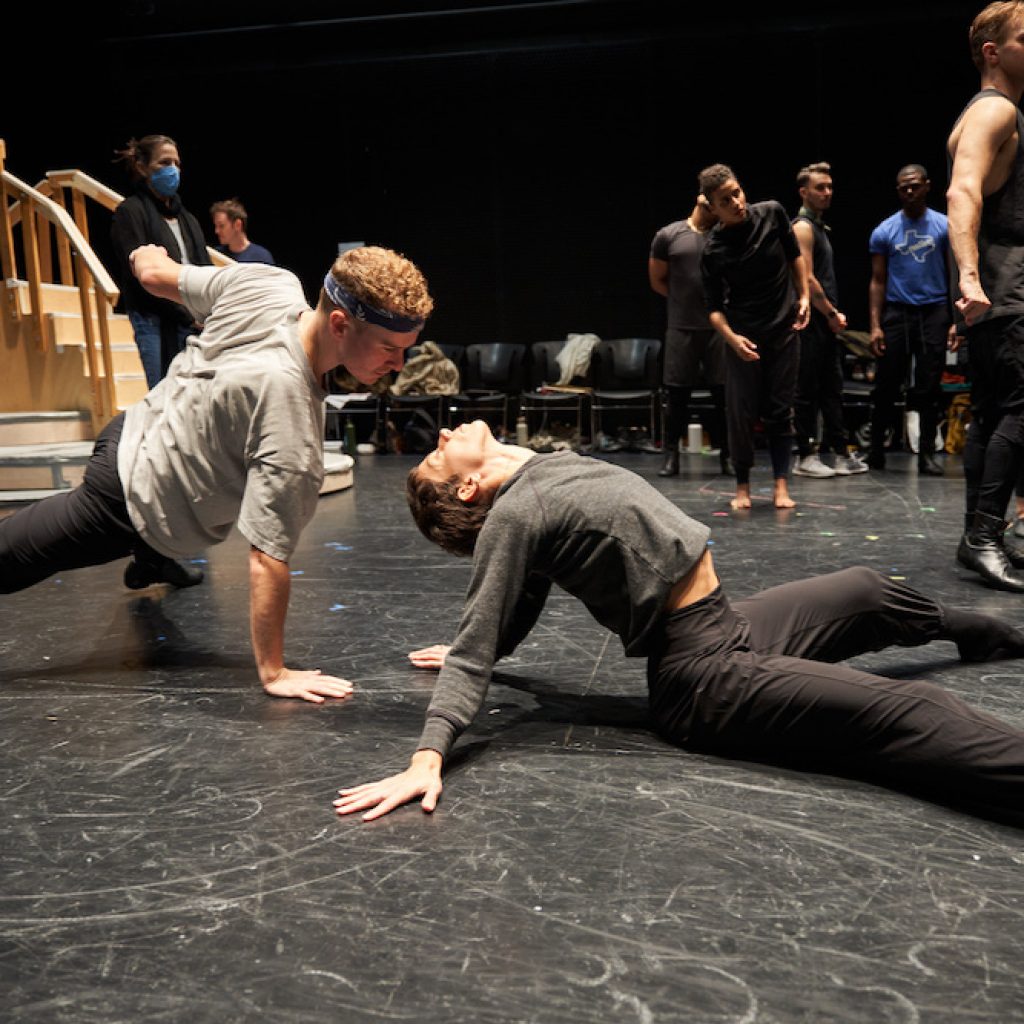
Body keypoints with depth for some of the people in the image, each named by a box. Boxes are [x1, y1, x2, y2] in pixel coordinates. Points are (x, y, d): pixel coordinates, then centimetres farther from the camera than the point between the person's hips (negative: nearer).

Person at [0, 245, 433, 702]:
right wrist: (273, 673, -26)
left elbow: (157, 275, -1)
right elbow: (267, 559, -36)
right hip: (129, 506, -9)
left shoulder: (268, 283, -19)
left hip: (133, 429, 9)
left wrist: (148, 257, 24)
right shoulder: (294, 435, -40)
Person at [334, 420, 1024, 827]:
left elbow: (517, 606, 14)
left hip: (727, 626, 10)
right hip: (704, 677, -9)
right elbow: (475, 653, -20)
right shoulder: (511, 516, -17)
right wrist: (428, 758, -32)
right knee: (910, 716, -24)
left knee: (874, 595, 30)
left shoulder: (548, 468, 7)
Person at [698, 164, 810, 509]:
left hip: (783, 330, 2)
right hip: (744, 338, -2)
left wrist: (803, 297, 5)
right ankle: (742, 486, 14)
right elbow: (714, 307, -9)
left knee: (780, 410, 4)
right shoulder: (713, 251, -12)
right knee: (741, 413, -1)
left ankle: (781, 485, 10)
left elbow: (794, 255, 11)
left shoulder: (772, 213, -5)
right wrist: (732, 337, -24)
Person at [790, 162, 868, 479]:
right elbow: (807, 279, -17)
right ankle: (805, 456, 2)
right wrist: (831, 314, -11)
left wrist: (835, 313, 12)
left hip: (826, 321, 9)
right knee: (808, 390, -4)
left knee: (832, 388, 10)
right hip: (811, 321, -9)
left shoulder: (820, 227, 20)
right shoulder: (802, 227, -9)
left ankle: (837, 451, 15)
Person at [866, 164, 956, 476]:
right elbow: (878, 281, 5)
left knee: (929, 388, 1)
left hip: (934, 313, 0)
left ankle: (927, 454, 7)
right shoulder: (884, 231, 4)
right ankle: (876, 451, 14)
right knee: (886, 386, 3)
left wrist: (957, 320, -6)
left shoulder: (945, 227, 4)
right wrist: (875, 325, -4)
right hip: (896, 313, 0)